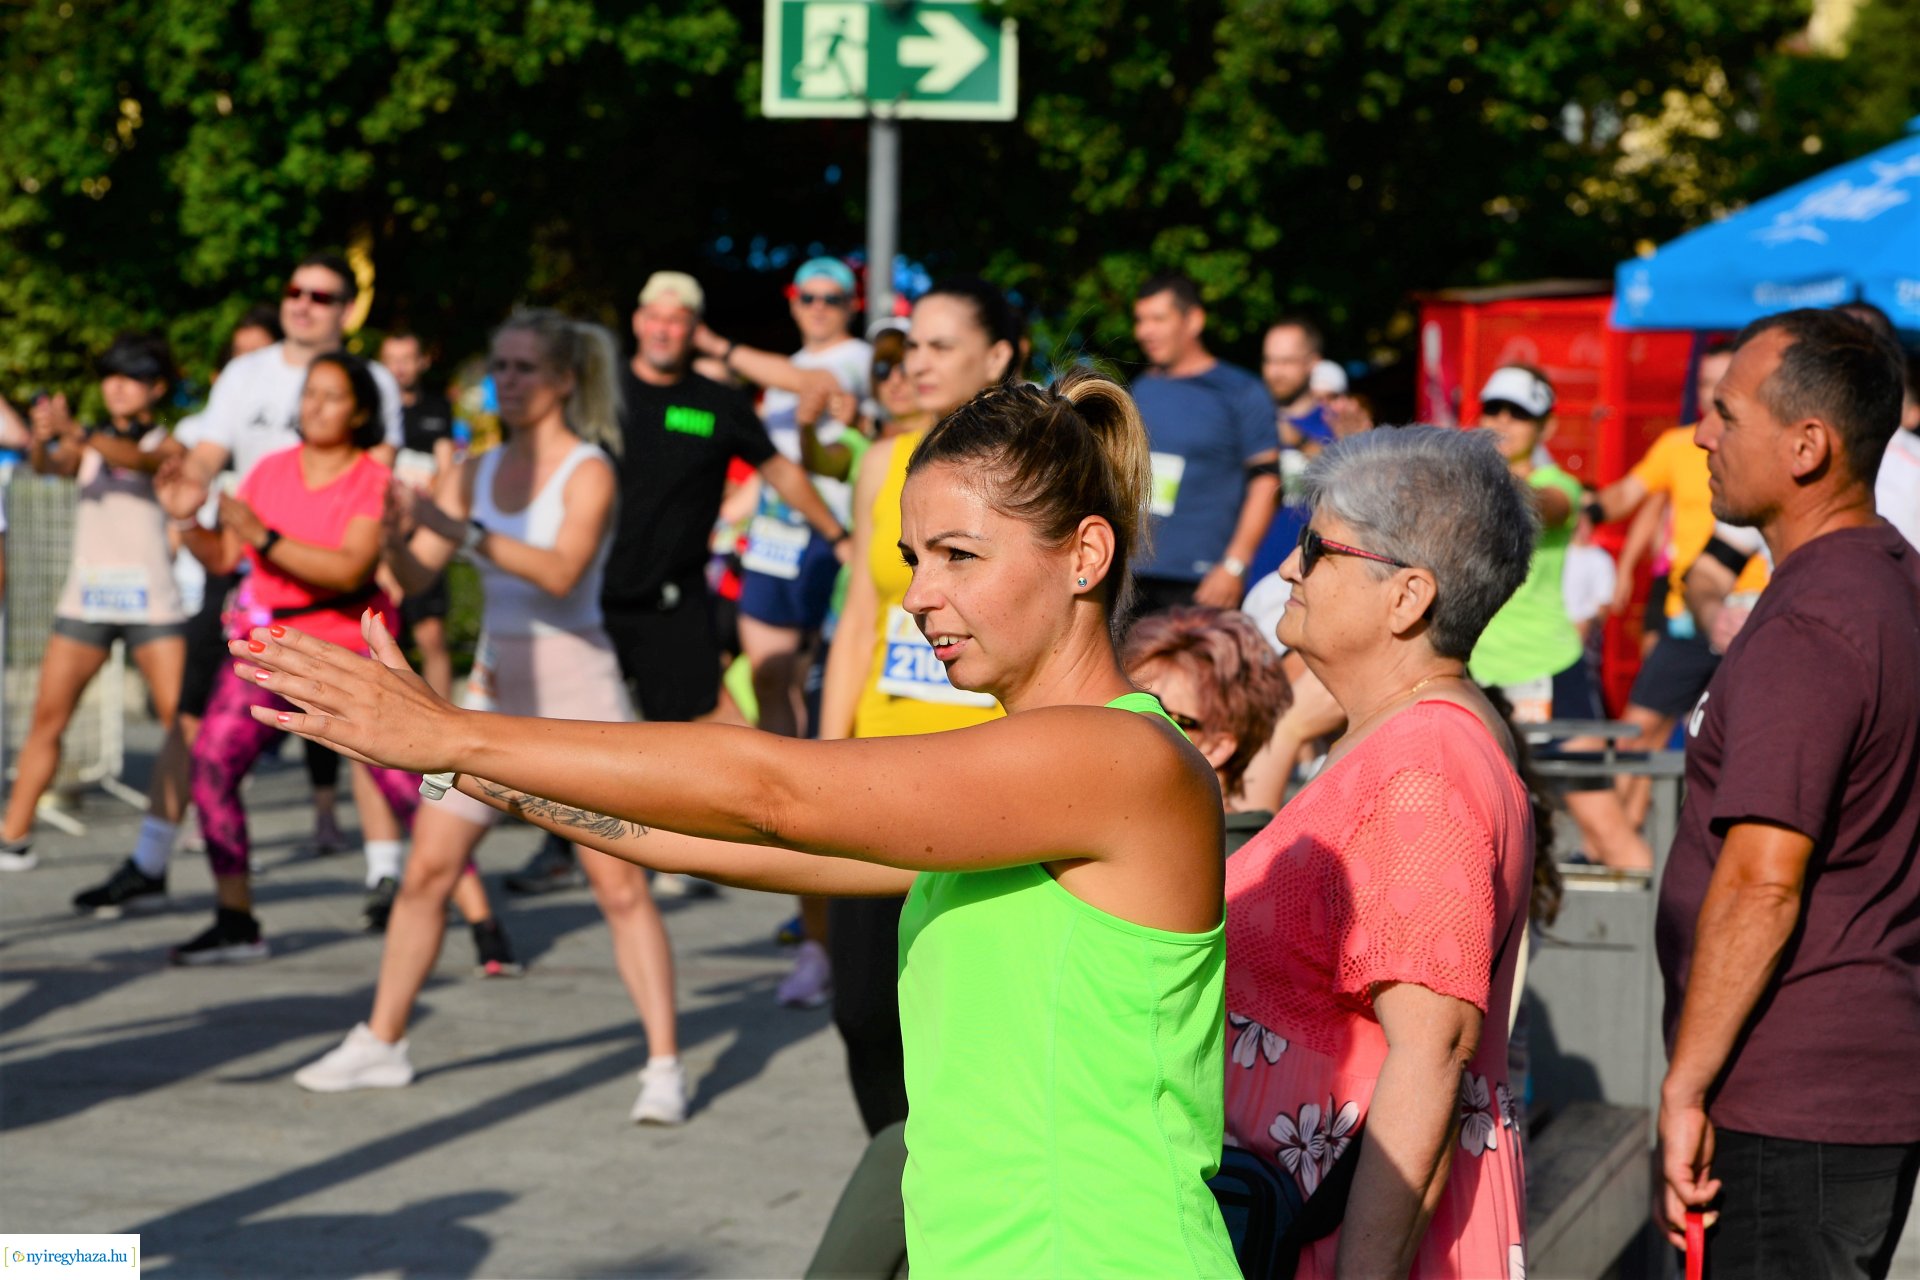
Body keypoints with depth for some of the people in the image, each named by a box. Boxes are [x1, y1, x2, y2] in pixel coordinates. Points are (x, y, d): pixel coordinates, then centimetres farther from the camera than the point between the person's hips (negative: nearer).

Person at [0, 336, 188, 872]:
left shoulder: (164, 444, 2)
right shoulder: (89, 443, 12)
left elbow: (141, 459, -21)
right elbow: (51, 465, -8)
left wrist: (75, 433, -38)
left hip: (151, 600, -3)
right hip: (85, 600, 3)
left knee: (181, 717, -8)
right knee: (47, 716, -2)